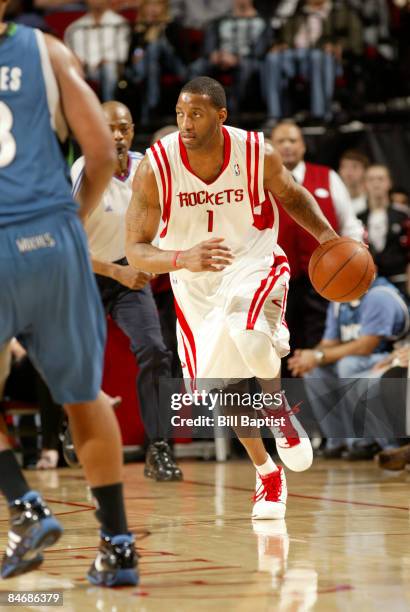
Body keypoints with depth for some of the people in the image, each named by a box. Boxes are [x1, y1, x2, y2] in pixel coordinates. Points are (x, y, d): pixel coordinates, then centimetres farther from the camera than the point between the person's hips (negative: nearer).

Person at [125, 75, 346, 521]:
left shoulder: (258, 154, -18)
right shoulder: (155, 168, -21)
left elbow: (293, 197, 4)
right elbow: (136, 251, -20)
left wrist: (326, 234, -13)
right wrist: (184, 259, -40)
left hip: (254, 265, -2)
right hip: (195, 286, 2)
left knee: (247, 333, -35)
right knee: (222, 388, 8)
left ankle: (280, 409, -3)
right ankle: (266, 474, 33)